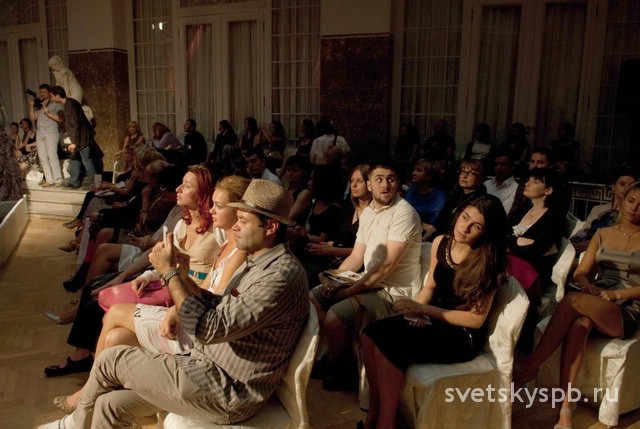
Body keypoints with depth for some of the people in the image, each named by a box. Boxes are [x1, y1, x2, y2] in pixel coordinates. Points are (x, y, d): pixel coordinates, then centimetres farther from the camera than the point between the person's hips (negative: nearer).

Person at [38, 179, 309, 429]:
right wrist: (181, 274, -3)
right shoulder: (257, 261, 8)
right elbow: (218, 309, 11)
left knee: (112, 360, 0)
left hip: (226, 391, -8)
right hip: (210, 365, 8)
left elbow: (208, 329, -25)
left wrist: (170, 273, -17)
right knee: (111, 404, 3)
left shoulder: (281, 277, -24)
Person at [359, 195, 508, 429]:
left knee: (388, 345, -26)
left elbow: (476, 319, -17)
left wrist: (423, 309, -21)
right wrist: (416, 310, -9)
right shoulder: (441, 243, 0)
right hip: (435, 319, 6)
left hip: (463, 335, -6)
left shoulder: (487, 262, -18)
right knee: (371, 335, -16)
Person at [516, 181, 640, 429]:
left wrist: (615, 294, -15)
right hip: (594, 304, 3)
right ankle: (566, 407, -37)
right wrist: (587, 284, -10)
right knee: (580, 322, -37)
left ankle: (529, 366, -29)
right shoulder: (602, 234, 17)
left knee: (572, 300, -35)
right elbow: (580, 273, 12)